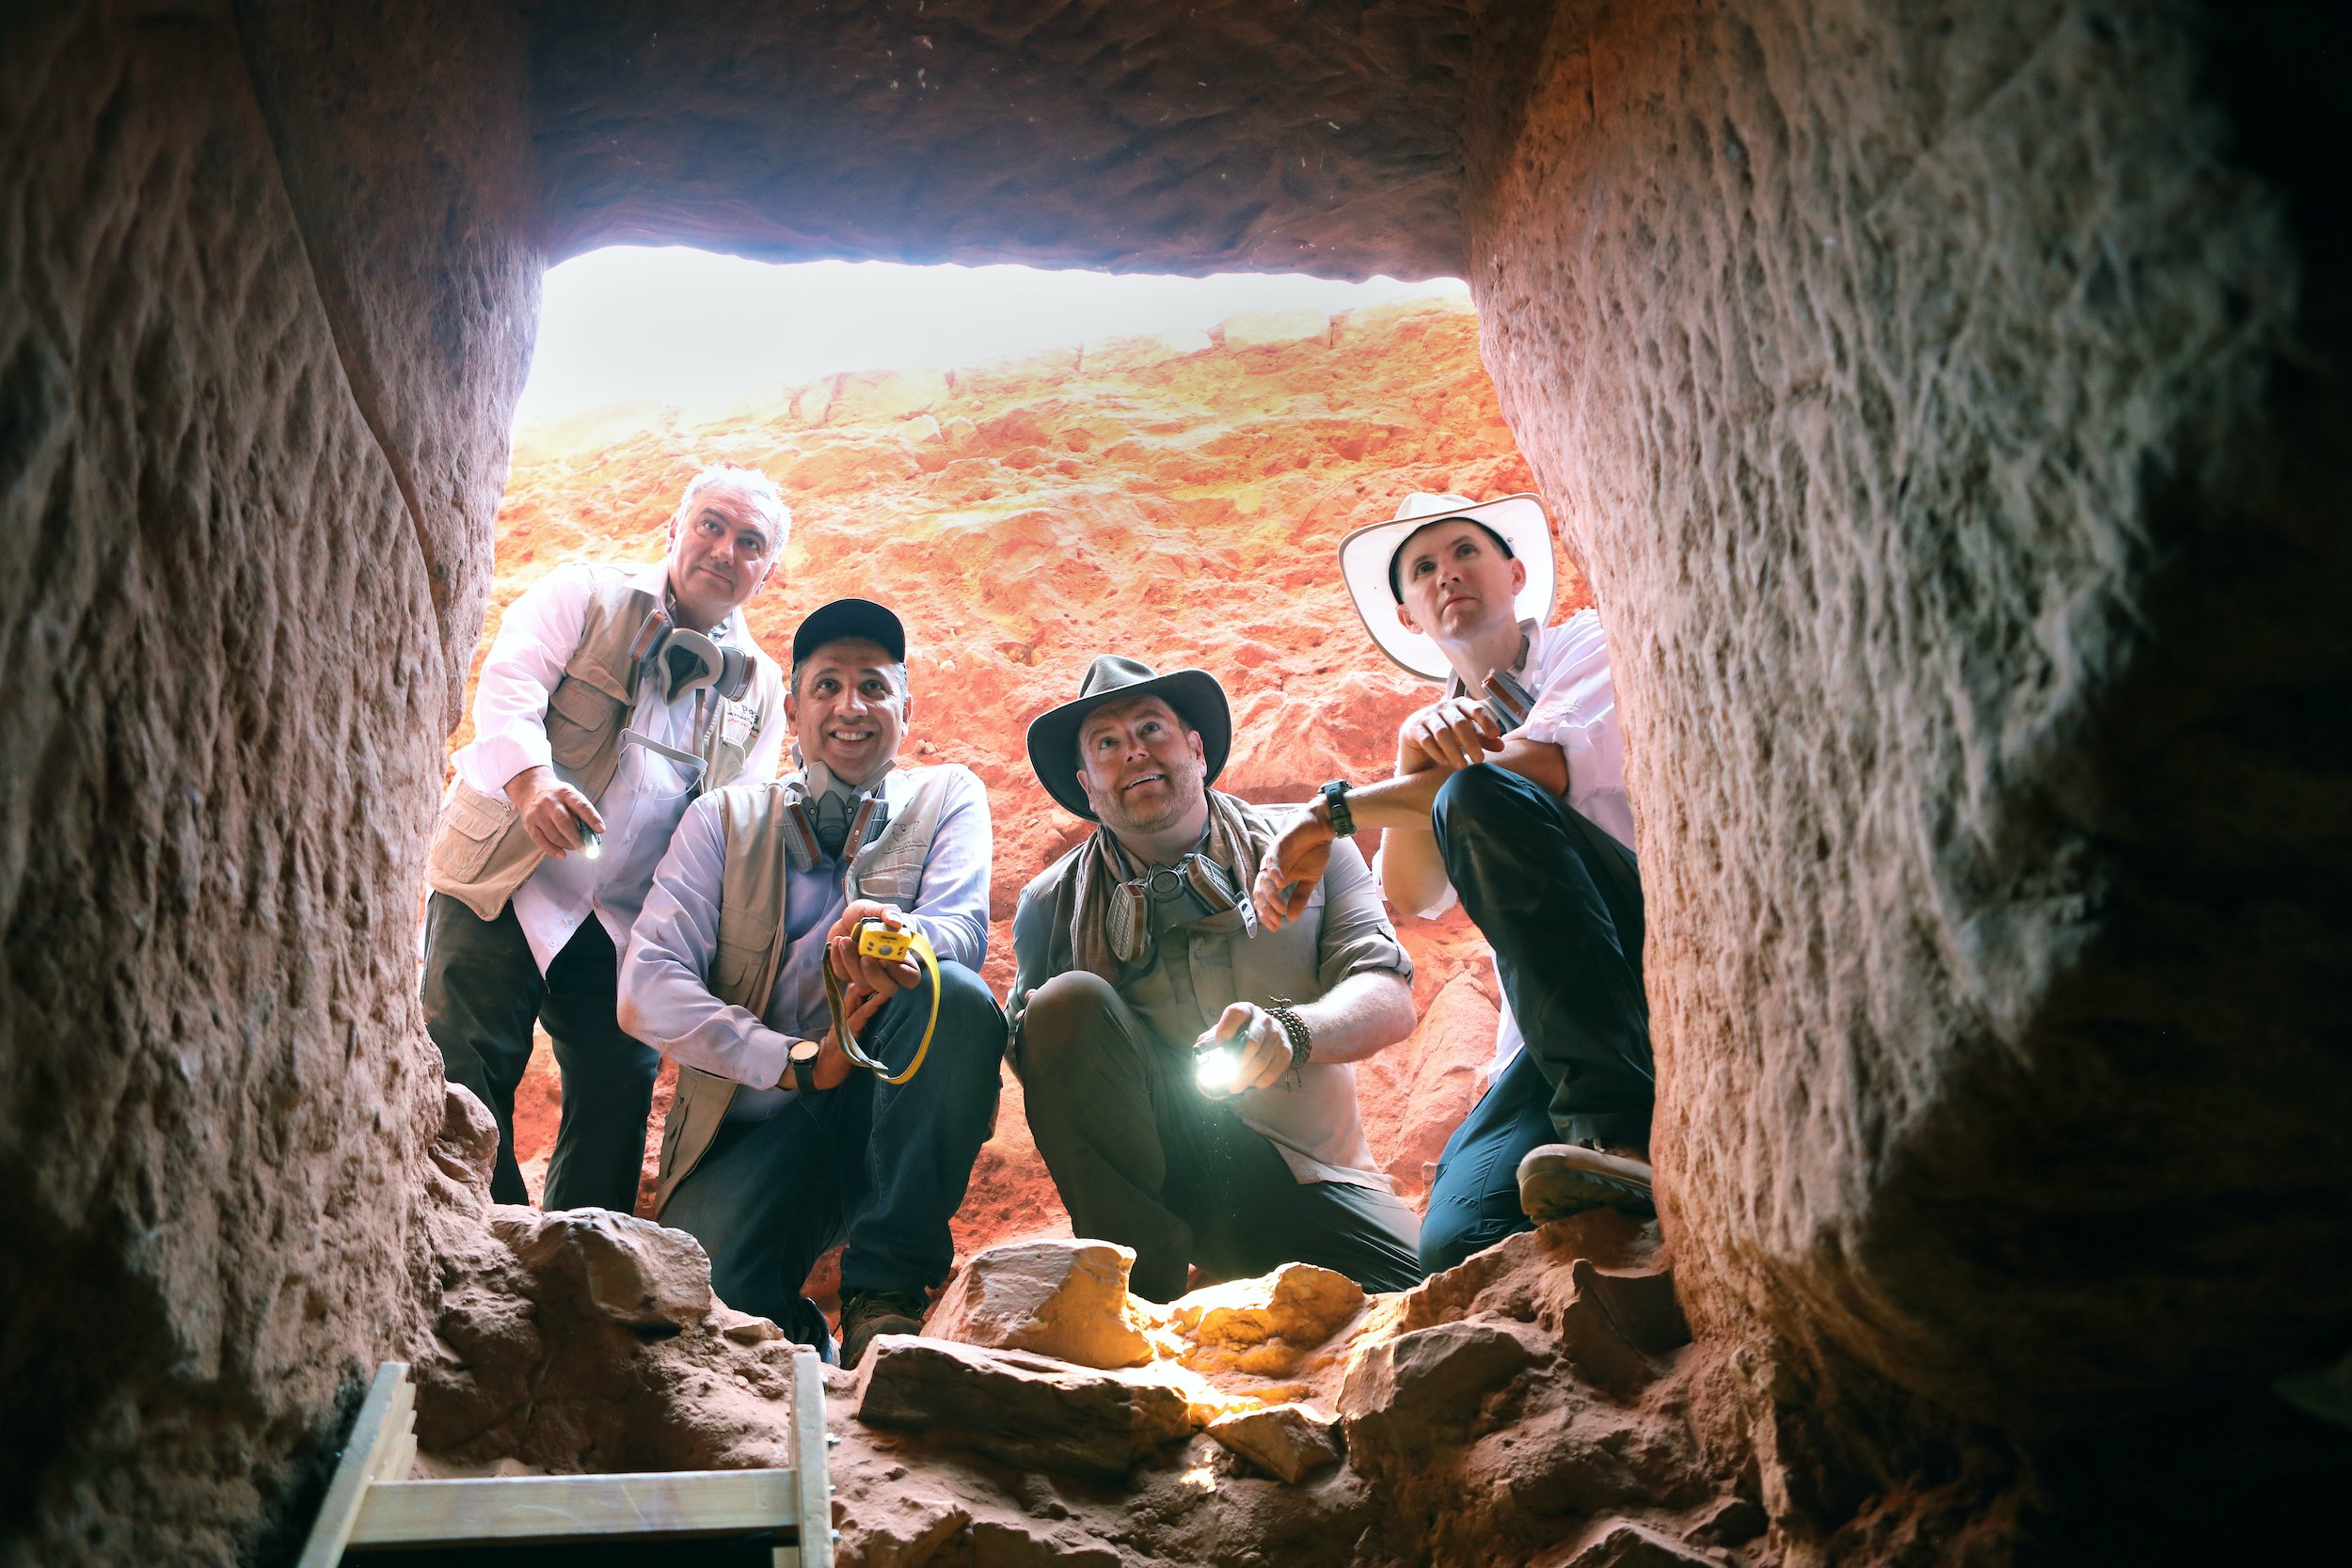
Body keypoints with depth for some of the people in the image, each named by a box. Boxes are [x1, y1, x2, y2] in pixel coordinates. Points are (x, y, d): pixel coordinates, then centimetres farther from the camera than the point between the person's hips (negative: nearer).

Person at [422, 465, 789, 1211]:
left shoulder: (760, 688, 13)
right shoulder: (583, 596, 2)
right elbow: (507, 687, -13)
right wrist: (531, 779, -34)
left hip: (625, 920, 3)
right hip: (503, 883, -3)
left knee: (619, 1090, 0)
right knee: (466, 1079, -6)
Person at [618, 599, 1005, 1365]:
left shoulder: (947, 797, 10)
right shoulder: (724, 819, 10)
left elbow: (965, 931, -11)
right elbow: (645, 990, -3)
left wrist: (891, 933, -36)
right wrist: (797, 1062, -18)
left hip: (887, 1109, 1)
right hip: (755, 1120, -1)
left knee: (960, 998, -31)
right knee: (702, 1294, -31)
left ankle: (888, 1288, -18)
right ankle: (803, 1342, 6)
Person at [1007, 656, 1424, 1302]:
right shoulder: (1053, 902, 8)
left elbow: (1390, 998, -6)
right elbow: (1024, 1056, 5)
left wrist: (1291, 1031, -27)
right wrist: (1038, 1027, -20)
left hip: (1313, 1180, -1)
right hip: (1158, 1172, 1)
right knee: (1069, 1000, -23)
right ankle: (1141, 1280, -15)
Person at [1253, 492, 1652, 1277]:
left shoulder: (1589, 644, 10)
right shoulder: (1450, 729, 24)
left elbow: (1543, 768, -15)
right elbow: (1410, 895, 5)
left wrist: (1334, 811, -11)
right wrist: (1412, 752, -12)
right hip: (1553, 1029, 3)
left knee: (1480, 797, -30)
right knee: (1457, 1243, -26)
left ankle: (1620, 1130, -35)